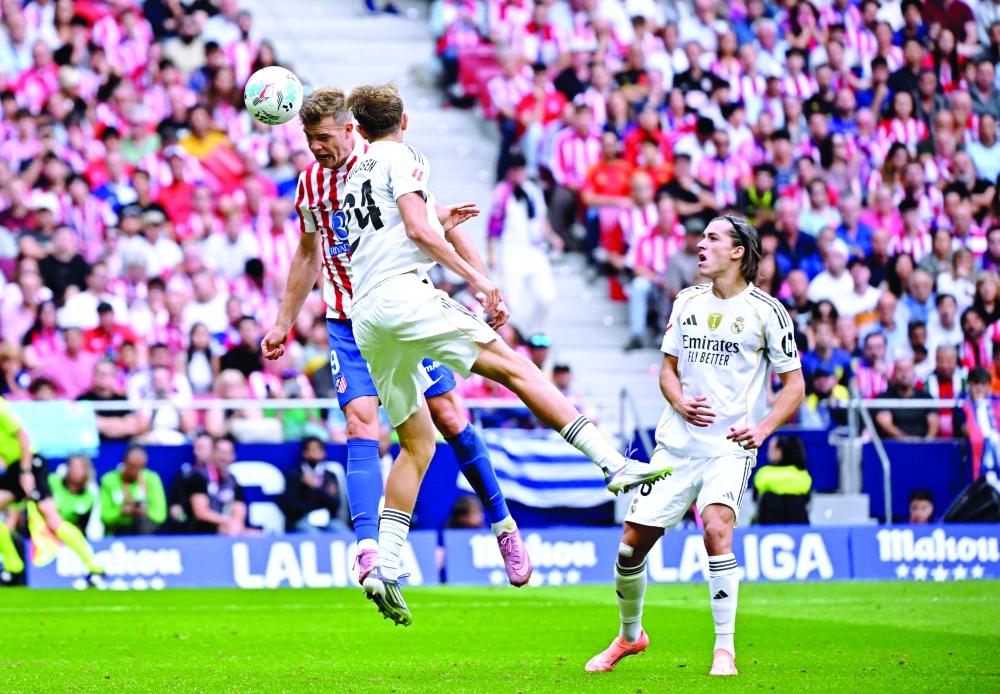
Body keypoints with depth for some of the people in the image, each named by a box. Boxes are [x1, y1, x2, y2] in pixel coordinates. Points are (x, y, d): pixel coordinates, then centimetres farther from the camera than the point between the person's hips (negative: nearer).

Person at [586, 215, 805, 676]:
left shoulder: (765, 311, -2)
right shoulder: (687, 302, 11)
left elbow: (795, 383, 2)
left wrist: (763, 428, -13)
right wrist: (680, 402, -4)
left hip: (730, 446, -5)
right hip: (677, 443, 5)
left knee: (717, 527, -29)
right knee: (631, 545, 1)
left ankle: (724, 649, -19)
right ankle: (630, 635, 27)